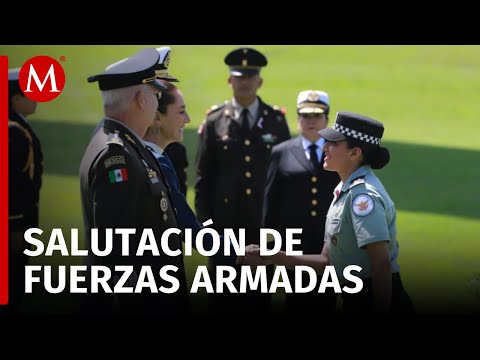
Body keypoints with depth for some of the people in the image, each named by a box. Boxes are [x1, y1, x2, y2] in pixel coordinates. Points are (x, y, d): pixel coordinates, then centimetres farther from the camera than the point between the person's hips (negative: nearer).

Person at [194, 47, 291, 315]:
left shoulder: (276, 121, 4)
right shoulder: (214, 121, 1)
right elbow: (203, 178, 3)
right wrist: (204, 223, -2)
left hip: (264, 223, 1)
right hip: (225, 224, -1)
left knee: (260, 297, 6)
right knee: (224, 297, 4)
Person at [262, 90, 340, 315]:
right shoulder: (281, 153, 6)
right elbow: (271, 201, 7)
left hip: (329, 245, 0)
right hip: (294, 245, 0)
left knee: (326, 303, 1)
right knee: (296, 304, 2)